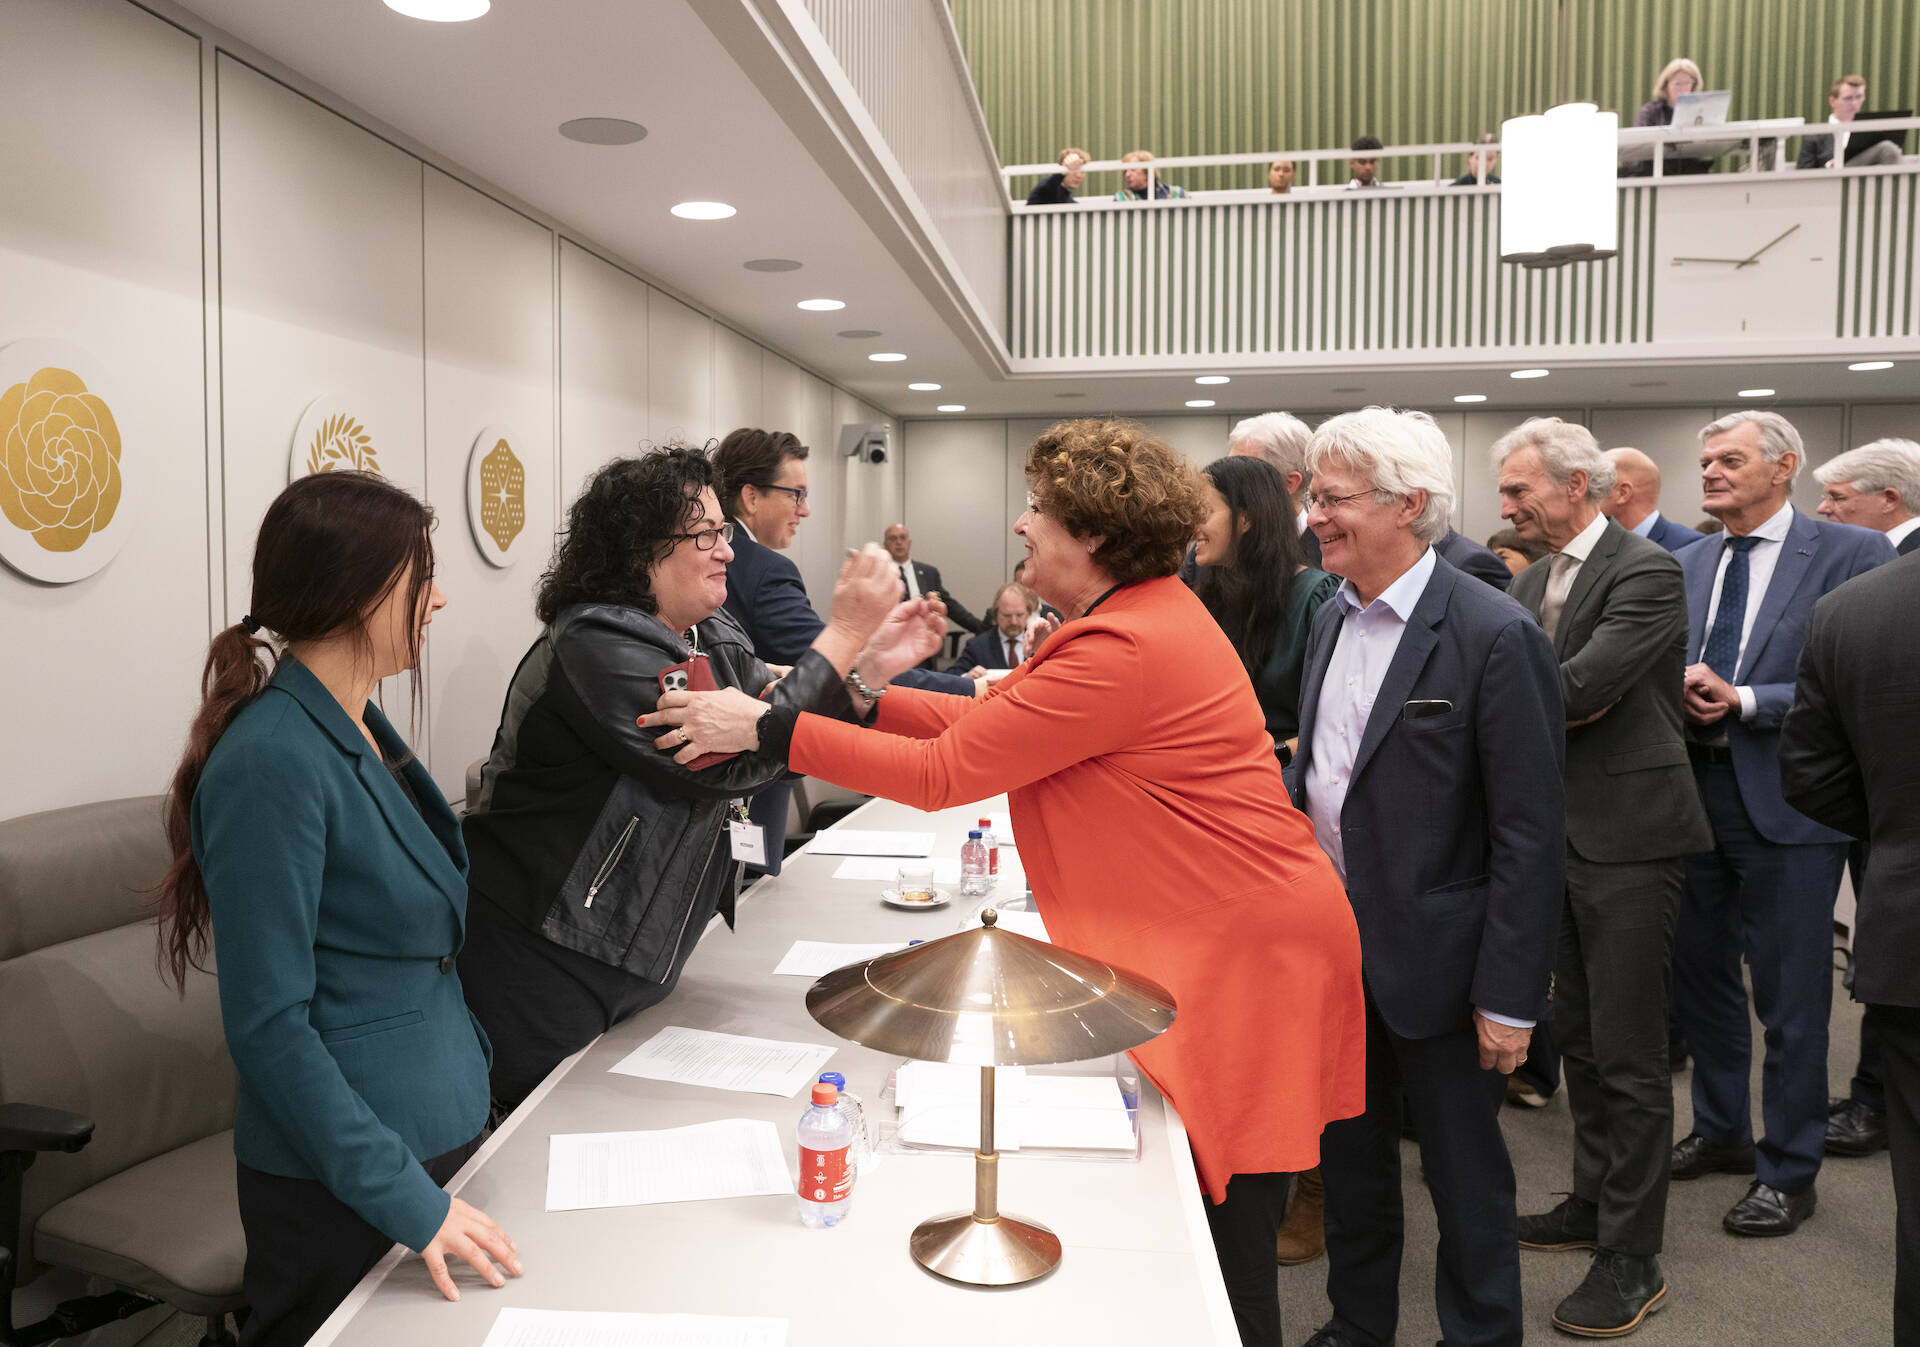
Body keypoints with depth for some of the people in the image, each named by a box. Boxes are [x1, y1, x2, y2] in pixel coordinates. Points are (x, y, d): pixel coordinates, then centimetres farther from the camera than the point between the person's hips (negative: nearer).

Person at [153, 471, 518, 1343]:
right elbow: (269, 1025, -23)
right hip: (342, 1188, -8)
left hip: (439, 1130, 8)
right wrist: (405, 1198, -22)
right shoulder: (274, 760, -23)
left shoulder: (360, 730, 4)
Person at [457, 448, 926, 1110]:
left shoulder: (715, 639, 6)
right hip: (542, 967, -8)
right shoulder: (596, 646, -21)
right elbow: (732, 757, -28)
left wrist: (875, 666, -11)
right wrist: (844, 633, -25)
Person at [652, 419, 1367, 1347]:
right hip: (1213, 943, 10)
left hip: (1246, 958, -10)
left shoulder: (1122, 650, -23)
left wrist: (767, 727, -15)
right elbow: (991, 718, 10)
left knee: (1223, 1258, 4)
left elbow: (941, 773, -20)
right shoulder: (1153, 612, 10)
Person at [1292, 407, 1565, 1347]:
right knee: (1349, 1154, 21)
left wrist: (1509, 997, -16)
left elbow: (1531, 836, -17)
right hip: (1332, 945, 7)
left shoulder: (1495, 635, -17)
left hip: (1433, 956, -7)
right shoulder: (1333, 618, 6)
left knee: (1464, 1173, 12)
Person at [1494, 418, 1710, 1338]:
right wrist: (1550, 704, -14)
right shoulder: (1533, 581, 11)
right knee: (1577, 1039, 18)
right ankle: (1593, 1204, 34)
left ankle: (1633, 1260, 13)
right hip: (1563, 836, 8)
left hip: (1629, 839, -8)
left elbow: (1577, 689, -25)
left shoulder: (1647, 572, -14)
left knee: (1627, 1055, 0)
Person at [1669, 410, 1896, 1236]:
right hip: (1693, 790, 6)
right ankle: (1720, 1129, 37)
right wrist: (1680, 691, -8)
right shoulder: (1689, 562, 10)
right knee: (1700, 975, 17)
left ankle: (1788, 1170, 22)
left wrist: (1743, 700, -19)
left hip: (1785, 803, -5)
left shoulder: (1851, 554, -7)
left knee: (1789, 996, 5)